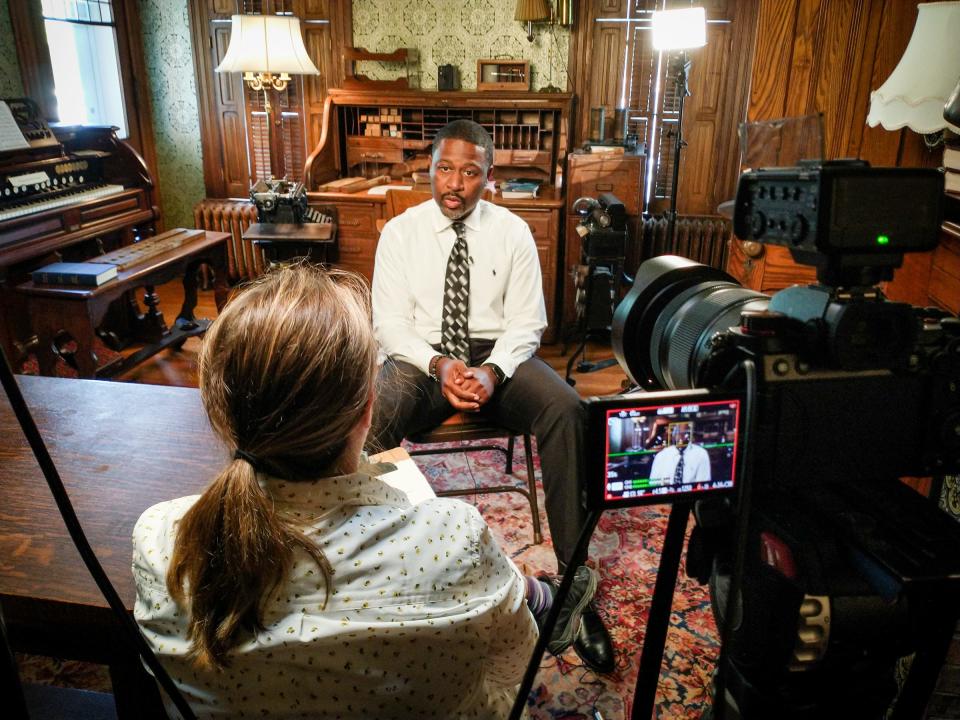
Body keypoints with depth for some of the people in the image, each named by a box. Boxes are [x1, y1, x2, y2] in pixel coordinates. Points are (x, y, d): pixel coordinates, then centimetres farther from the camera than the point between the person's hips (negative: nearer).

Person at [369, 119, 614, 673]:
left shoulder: (513, 232, 4)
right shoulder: (400, 232, 4)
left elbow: (526, 322, 1)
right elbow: (390, 322, -2)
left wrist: (492, 371, -19)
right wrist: (439, 364, -20)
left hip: (498, 356, 1)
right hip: (423, 358, 0)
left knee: (567, 410, -30)